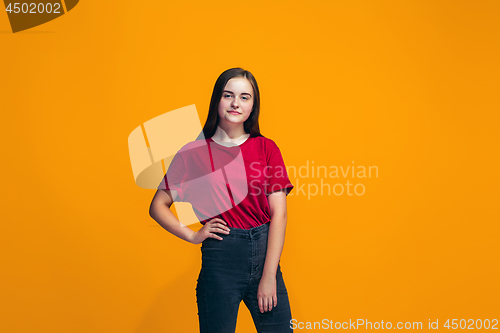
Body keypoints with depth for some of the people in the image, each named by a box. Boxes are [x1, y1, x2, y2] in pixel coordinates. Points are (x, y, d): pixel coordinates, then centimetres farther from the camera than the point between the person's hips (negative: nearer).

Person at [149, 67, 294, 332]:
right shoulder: (193, 152, 2)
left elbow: (279, 214, -2)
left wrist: (268, 277, -8)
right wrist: (192, 236, -5)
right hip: (220, 255, -1)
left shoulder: (266, 148, 4)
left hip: (265, 252, 2)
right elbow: (158, 207, 7)